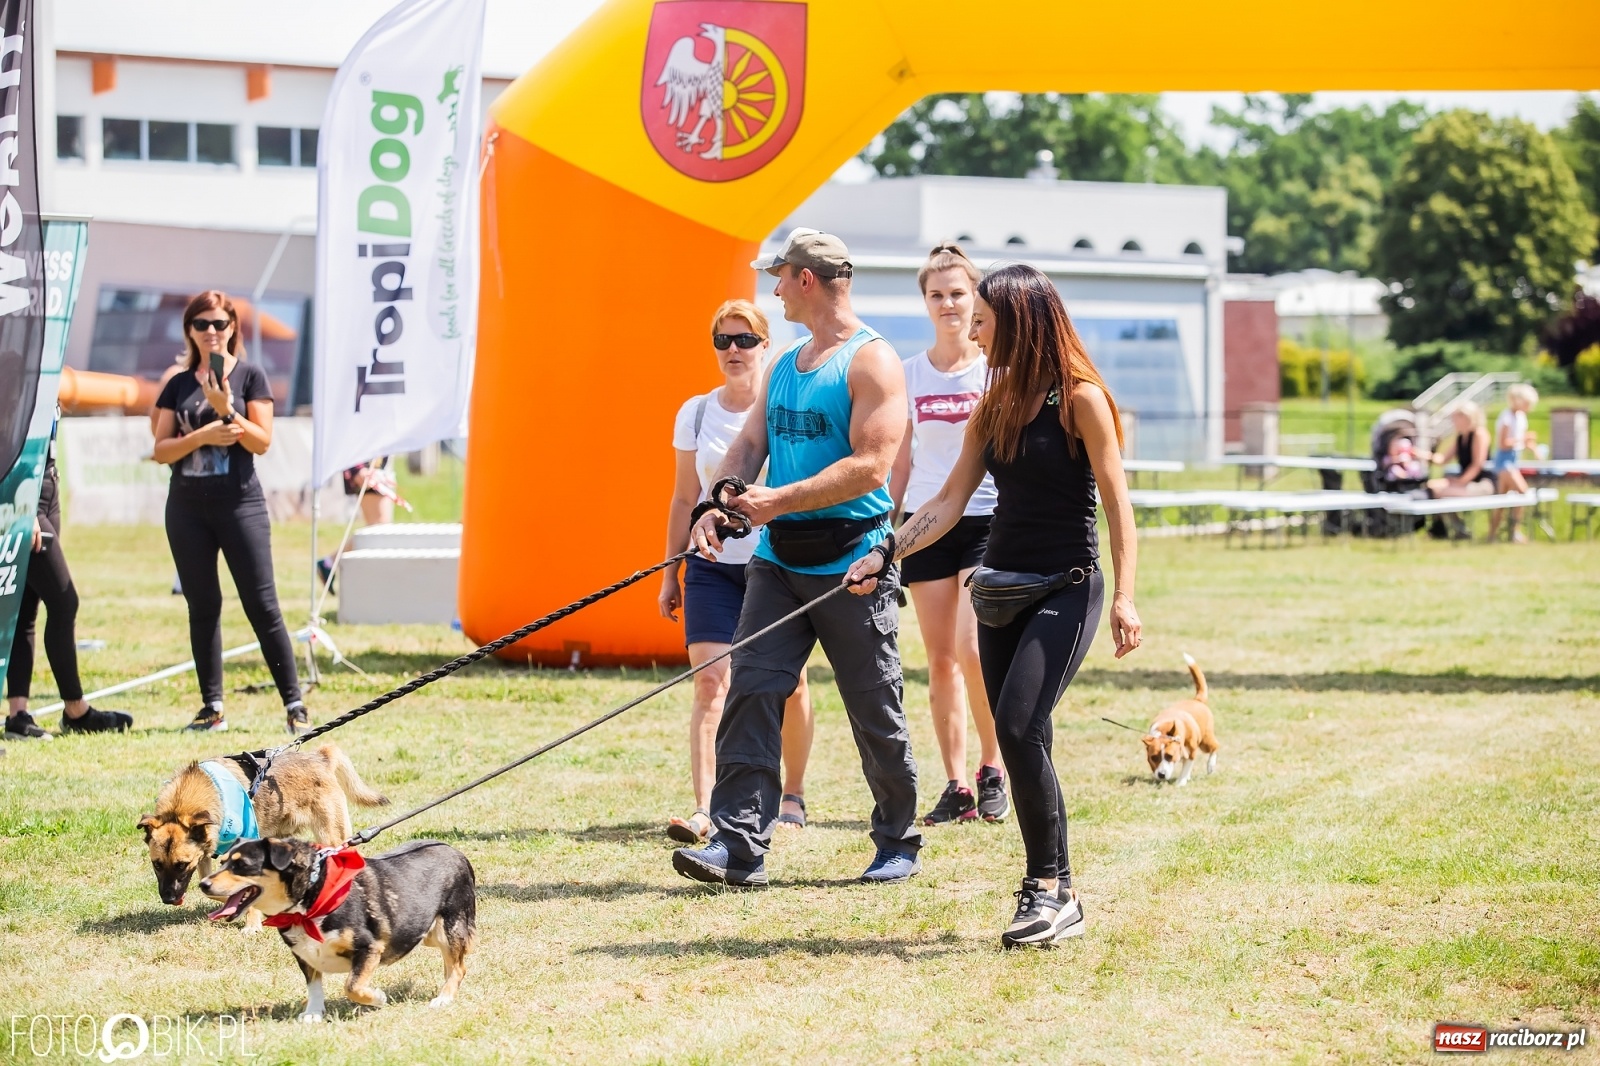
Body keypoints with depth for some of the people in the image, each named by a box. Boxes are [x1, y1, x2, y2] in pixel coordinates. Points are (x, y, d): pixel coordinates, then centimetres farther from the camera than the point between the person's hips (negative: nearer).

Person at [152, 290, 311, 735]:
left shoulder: (249, 376, 1)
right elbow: (161, 449, 3)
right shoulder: (178, 386, 10)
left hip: (240, 503, -4)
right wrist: (201, 436, -13)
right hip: (187, 507, 4)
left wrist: (227, 411, -18)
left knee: (262, 605, -7)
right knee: (202, 606, 6)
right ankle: (212, 706, 11)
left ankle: (294, 704, -4)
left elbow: (262, 441, -5)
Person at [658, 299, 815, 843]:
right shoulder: (695, 414, 5)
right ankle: (704, 809, -19)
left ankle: (793, 794, 27)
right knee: (710, 681, -12)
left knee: (787, 683, 7)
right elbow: (684, 499, 11)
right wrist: (669, 573, 9)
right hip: (713, 567, 2)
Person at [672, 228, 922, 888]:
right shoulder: (784, 365, 16)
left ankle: (898, 845, 19)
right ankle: (738, 845, -11)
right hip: (778, 561, 7)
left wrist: (779, 501, -22)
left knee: (875, 712, 3)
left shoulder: (872, 362, -10)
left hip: (852, 566, -6)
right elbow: (750, 443, 12)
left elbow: (871, 466, -18)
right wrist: (717, 506, -8)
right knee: (751, 689, -8)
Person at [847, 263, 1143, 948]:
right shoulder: (994, 405, 12)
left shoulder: (1080, 399, -8)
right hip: (1002, 585, 7)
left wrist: (1124, 596, -19)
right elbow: (951, 499, 12)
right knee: (1023, 742, 3)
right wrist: (887, 554, 0)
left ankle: (1052, 888, -12)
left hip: (1066, 588, -7)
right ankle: (1049, 893, 7)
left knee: (1017, 726, -19)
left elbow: (1117, 503, -11)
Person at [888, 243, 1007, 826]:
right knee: (940, 658, 3)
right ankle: (956, 787, 9)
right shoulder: (908, 373, 8)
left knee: (973, 650, -15)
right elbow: (901, 459, 14)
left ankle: (992, 770, 5)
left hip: (988, 518, -4)